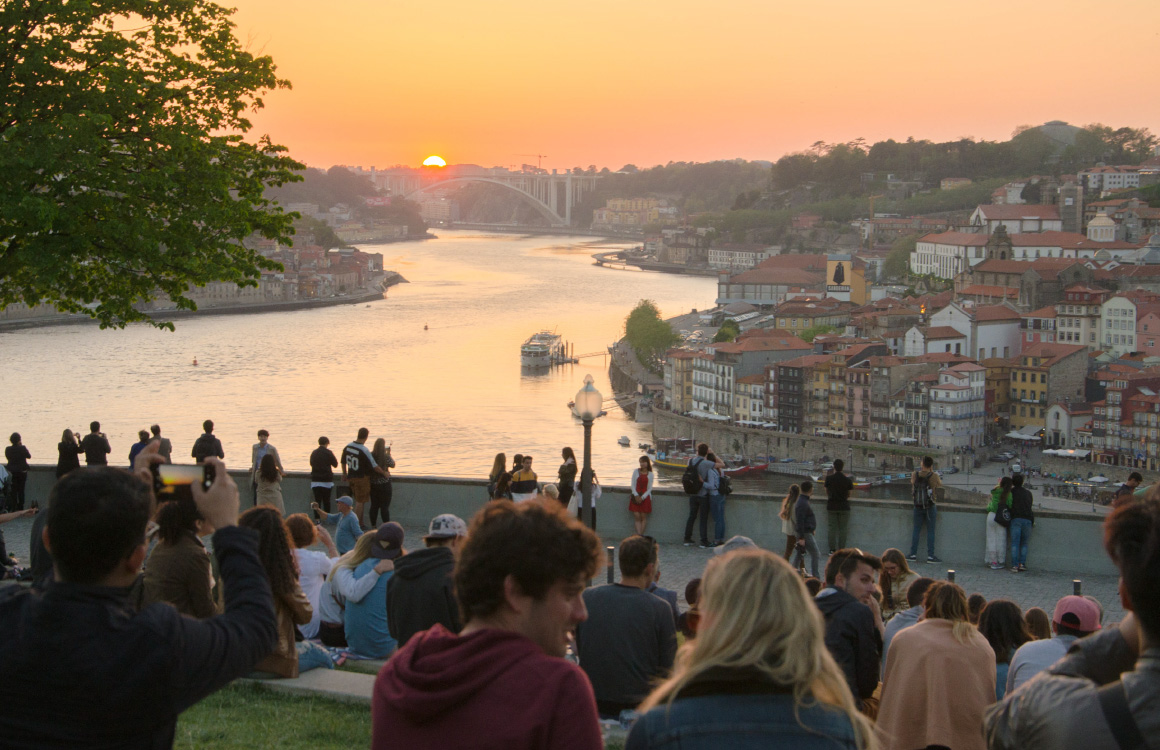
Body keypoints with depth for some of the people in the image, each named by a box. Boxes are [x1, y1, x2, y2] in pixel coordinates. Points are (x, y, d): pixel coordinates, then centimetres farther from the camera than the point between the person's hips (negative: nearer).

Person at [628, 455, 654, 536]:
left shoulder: (650, 474, 1)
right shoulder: (636, 471, 4)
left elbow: (649, 488, 0)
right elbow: (632, 484, 2)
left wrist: (642, 497, -11)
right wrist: (636, 495, -10)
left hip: (645, 497, -1)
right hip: (636, 497, 1)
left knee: (643, 517, 0)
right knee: (637, 516, -6)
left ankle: (641, 535, 5)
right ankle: (638, 535, -9)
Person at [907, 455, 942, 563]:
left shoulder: (915, 475, -5)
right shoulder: (934, 476, -10)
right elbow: (940, 485, 10)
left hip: (918, 506, 2)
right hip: (931, 506, -2)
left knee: (916, 530, 9)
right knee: (930, 531, 3)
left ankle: (913, 554, 11)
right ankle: (930, 555, 3)